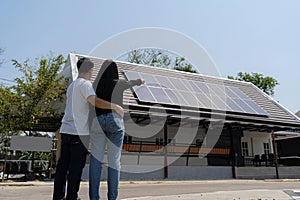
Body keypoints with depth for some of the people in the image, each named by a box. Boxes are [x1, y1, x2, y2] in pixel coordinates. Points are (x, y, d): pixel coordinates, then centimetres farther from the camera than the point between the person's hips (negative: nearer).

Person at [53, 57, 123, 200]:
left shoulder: (71, 85, 20)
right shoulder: (85, 83, -7)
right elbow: (95, 101, -23)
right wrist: (115, 106, -18)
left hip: (66, 130, 8)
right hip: (79, 131, -8)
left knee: (63, 164, 10)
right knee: (76, 166, -1)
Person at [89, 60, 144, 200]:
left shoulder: (96, 84, 8)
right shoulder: (119, 84, 6)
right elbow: (133, 82, 26)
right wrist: (140, 81, 48)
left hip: (97, 121, 2)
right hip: (115, 120, -1)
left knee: (96, 159, 3)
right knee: (114, 160, 1)